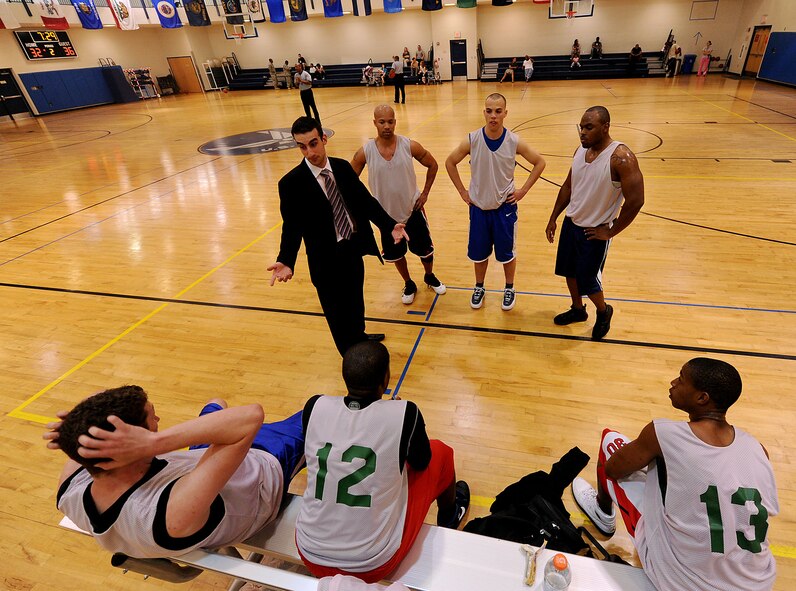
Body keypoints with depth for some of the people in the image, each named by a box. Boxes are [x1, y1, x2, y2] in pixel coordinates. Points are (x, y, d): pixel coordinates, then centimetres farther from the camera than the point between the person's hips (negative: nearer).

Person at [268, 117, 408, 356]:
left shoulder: (342, 167, -1)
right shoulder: (291, 183, -15)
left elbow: (365, 201, 2)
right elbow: (292, 227, -13)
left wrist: (390, 225, -12)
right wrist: (286, 261, -30)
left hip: (354, 249, 5)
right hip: (327, 259, -5)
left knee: (356, 301, 27)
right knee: (338, 313, 10)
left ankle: (360, 336, 55)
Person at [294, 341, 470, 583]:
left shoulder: (315, 406, -11)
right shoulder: (404, 413, -19)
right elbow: (421, 463, 1)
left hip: (311, 556, 3)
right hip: (374, 565, -3)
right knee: (440, 452, 14)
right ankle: (450, 517, 45)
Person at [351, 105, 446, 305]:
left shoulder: (410, 146, -15)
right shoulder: (365, 152, -15)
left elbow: (432, 165, 1)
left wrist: (425, 192, -3)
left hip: (413, 209, 0)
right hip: (386, 214, 0)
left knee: (425, 249, 13)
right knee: (396, 253, 15)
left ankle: (430, 277, 44)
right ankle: (409, 285, 41)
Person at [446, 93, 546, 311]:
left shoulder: (514, 142, -12)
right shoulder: (472, 140, -12)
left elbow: (539, 162, 1)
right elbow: (450, 162, 2)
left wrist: (523, 190, -5)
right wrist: (462, 191, -1)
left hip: (505, 207, 0)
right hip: (478, 207, 1)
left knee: (507, 252, 12)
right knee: (478, 252, 13)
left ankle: (509, 288, 34)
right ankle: (479, 287, 36)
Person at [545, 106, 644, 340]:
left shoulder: (621, 158, -23)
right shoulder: (581, 150, -1)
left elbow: (635, 201, -23)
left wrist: (610, 232, -16)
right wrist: (553, 219, 9)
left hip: (594, 231, -6)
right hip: (571, 223, 7)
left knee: (587, 281, 3)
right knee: (568, 270, 18)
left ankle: (604, 312, 34)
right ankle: (578, 310, 42)